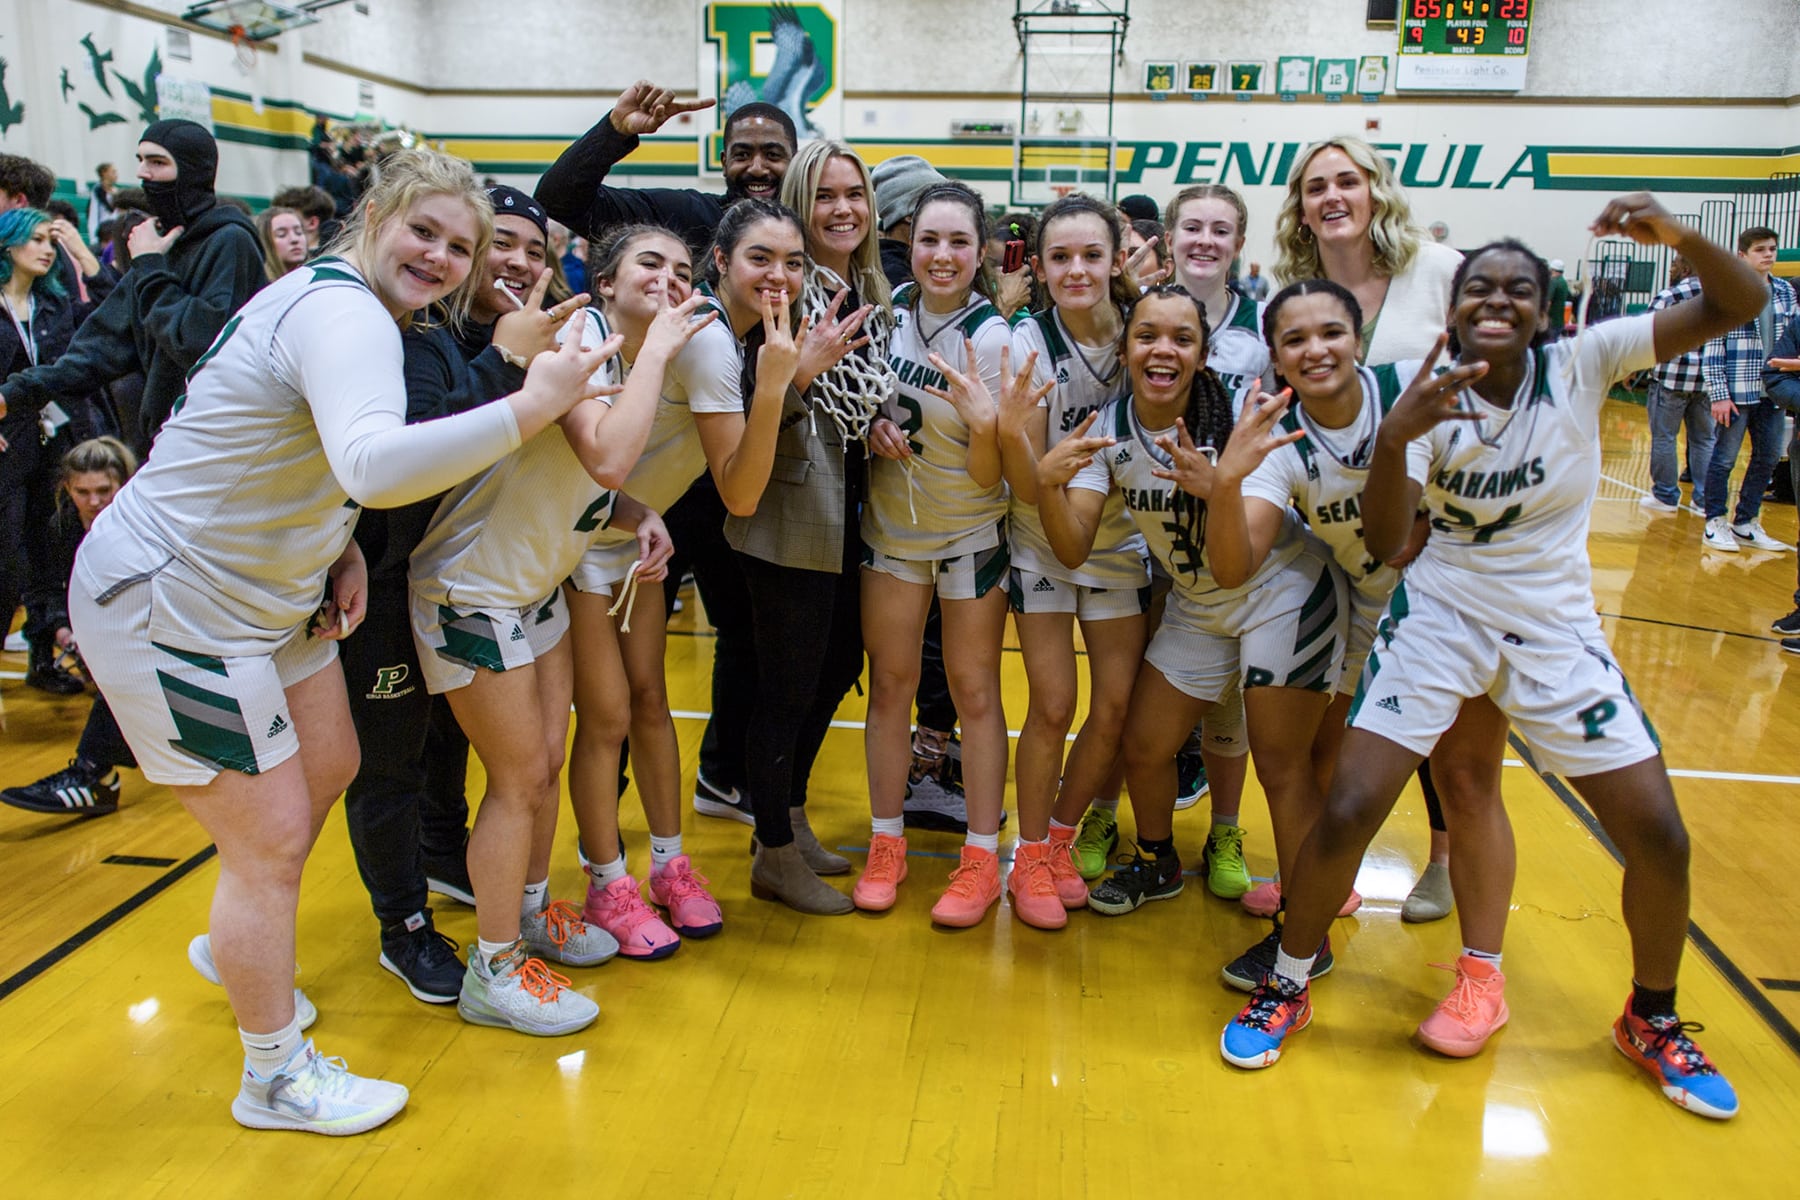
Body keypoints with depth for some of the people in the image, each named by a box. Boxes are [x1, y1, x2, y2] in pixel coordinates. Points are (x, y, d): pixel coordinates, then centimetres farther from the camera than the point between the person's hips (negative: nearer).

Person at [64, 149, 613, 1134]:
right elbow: (376, 466, -48)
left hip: (263, 594, 10)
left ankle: (232, 946, 49)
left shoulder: (336, 297, 7)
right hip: (167, 607, -10)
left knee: (327, 768, 23)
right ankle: (276, 1080, 21)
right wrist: (531, 405, -43)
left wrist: (342, 545, 2)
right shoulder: (345, 316, -27)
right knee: (271, 839, 0)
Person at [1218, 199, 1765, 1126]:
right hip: (1438, 619, -1)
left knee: (1660, 839, 2)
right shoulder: (1427, 398, -9)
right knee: (1346, 814, -11)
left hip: (1557, 630, 2)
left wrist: (1677, 235, -30)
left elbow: (1739, 304, -11)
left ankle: (1652, 1022, 29)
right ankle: (1285, 988, 13)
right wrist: (1393, 438, -35)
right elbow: (1382, 543, -19)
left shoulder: (1583, 364, -6)